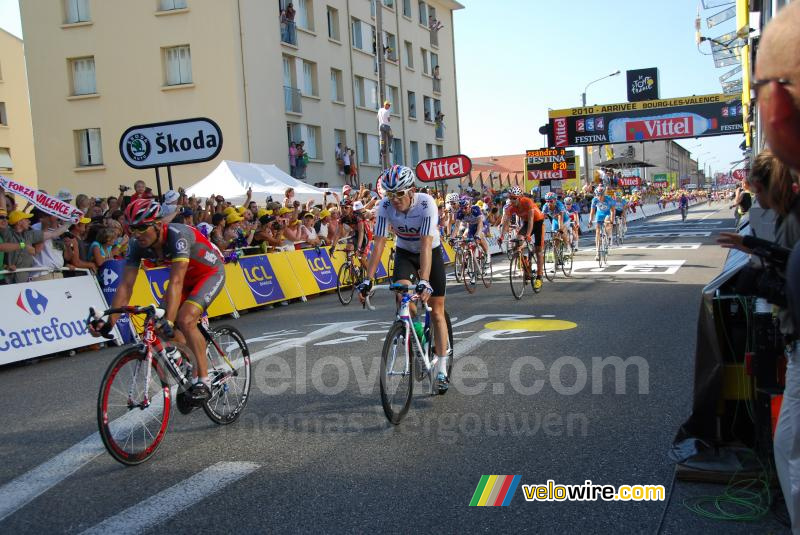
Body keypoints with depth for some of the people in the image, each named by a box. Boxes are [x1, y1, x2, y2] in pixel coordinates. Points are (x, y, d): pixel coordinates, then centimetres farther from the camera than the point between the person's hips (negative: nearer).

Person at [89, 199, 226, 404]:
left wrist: (168, 320, -52)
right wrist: (109, 322, -25)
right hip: (187, 277, 7)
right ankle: (190, 375, 16)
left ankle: (204, 381, -17)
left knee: (185, 319, -27)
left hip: (211, 273, -7)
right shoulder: (137, 245, -16)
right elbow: (125, 286, -16)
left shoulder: (177, 235, -35)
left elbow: (176, 282, -43)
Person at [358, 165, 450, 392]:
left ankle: (441, 370, 8)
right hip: (404, 253, 2)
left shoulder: (426, 204, -32)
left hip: (430, 252, -2)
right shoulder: (385, 207, -23)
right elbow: (379, 244, -23)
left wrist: (424, 282, -48)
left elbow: (426, 245, -39)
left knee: (437, 312, -1)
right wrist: (368, 280, -31)